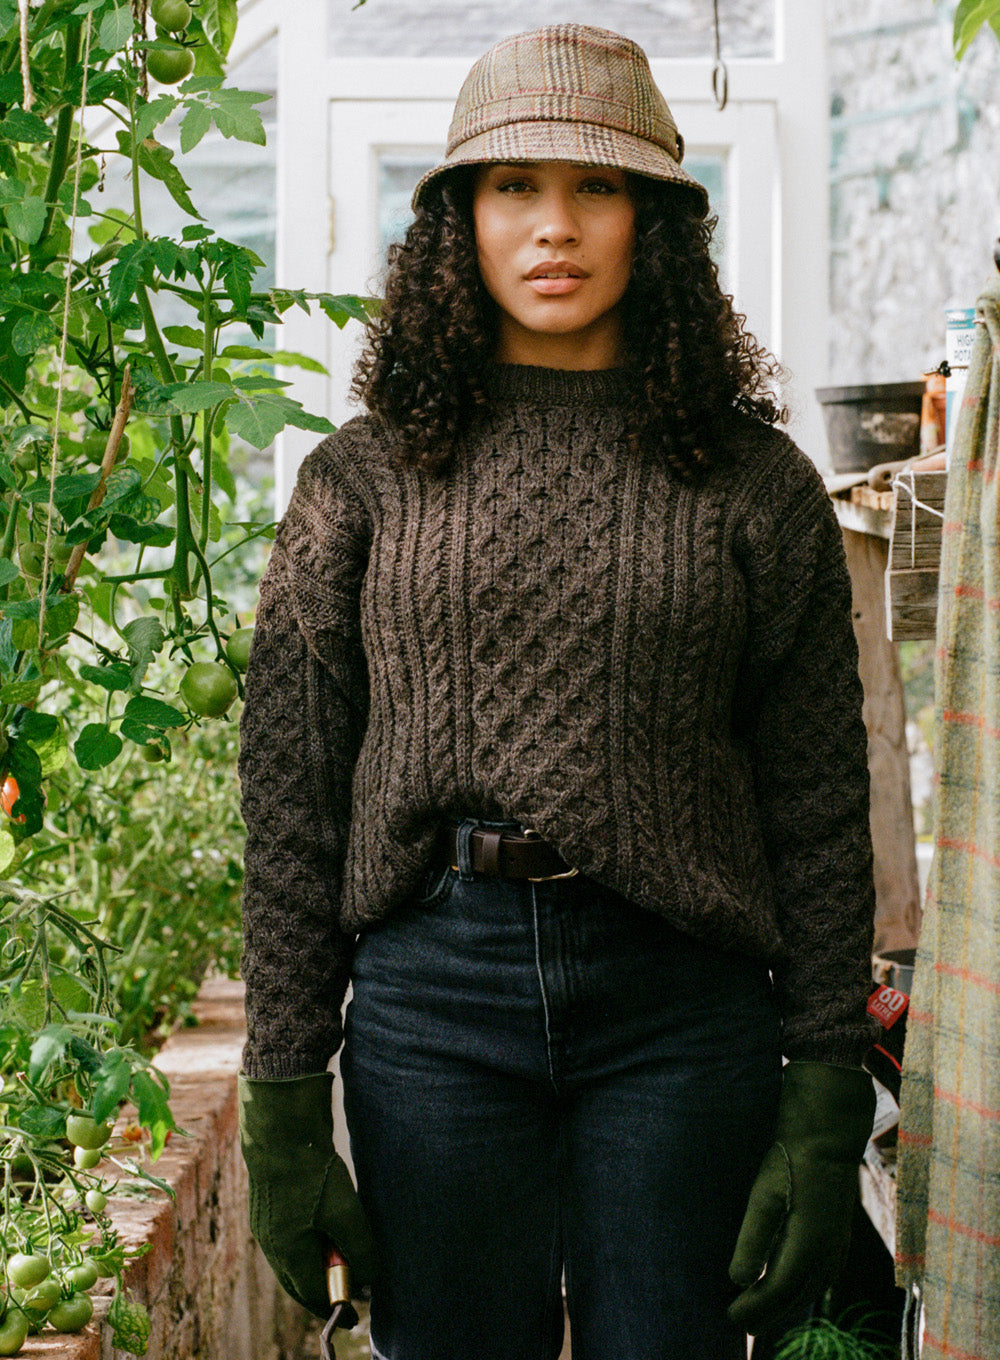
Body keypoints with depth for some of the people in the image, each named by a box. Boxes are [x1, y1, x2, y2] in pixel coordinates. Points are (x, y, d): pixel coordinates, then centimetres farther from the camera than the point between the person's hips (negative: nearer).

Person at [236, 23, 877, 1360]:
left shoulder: (754, 482, 4)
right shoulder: (366, 476, 5)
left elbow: (819, 808, 4)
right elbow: (290, 795, 4)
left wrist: (826, 1107, -1)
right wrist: (283, 1109, 1)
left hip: (682, 1006, 0)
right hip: (431, 996, 0)